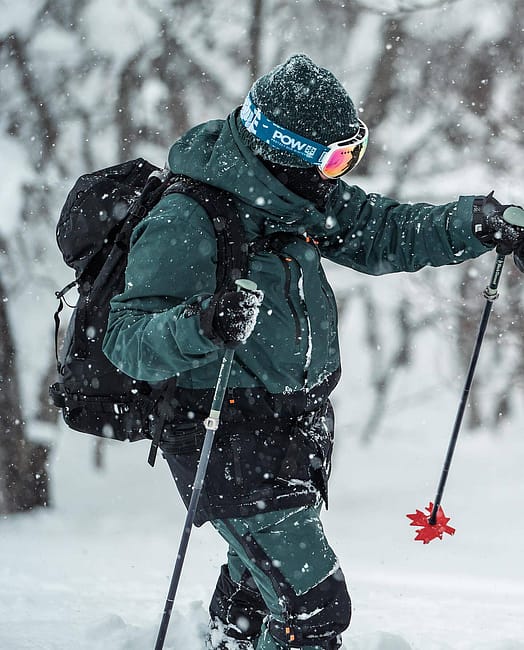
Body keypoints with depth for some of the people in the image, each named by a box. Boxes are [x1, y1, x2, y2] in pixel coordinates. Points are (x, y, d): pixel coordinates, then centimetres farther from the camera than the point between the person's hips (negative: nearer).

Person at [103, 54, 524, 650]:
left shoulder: (291, 191, -1)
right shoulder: (184, 224, -25)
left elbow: (382, 233, 9)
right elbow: (128, 341, -27)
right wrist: (198, 326, -47)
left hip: (299, 431, 9)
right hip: (232, 445, -9)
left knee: (258, 581, 30)